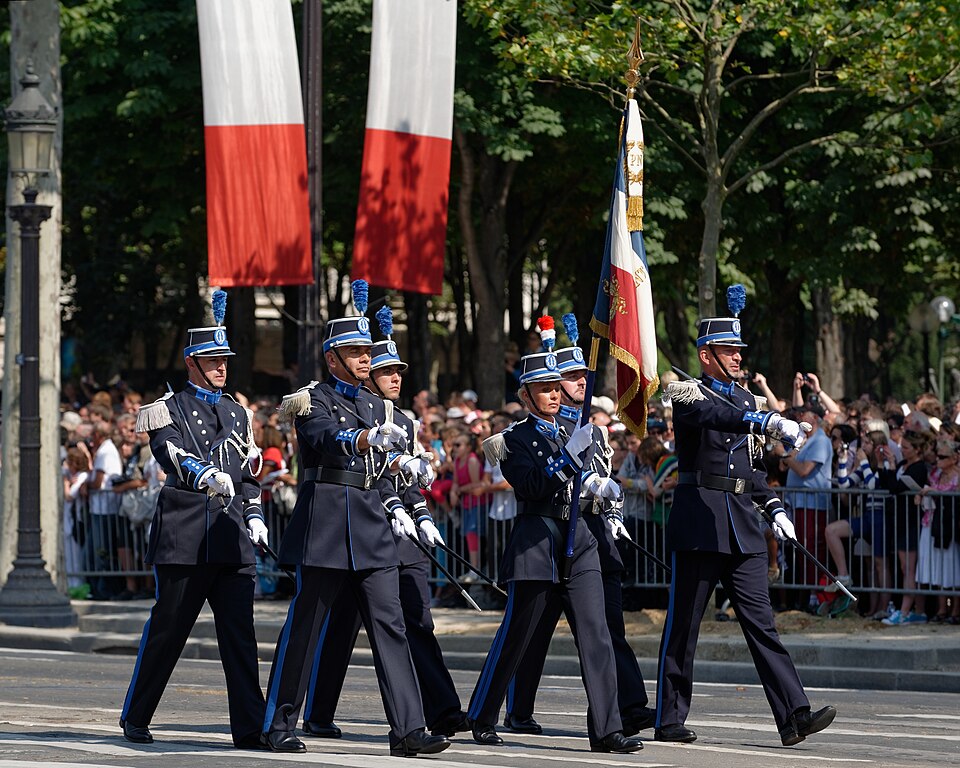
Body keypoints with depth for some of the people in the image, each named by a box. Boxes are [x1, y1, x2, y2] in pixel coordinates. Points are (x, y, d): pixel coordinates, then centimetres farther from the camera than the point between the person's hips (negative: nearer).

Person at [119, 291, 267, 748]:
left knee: (239, 632, -3)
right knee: (168, 628, 2)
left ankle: (250, 728, -7)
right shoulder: (168, 409, 2)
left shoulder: (235, 412, 21)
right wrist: (208, 476, -36)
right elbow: (170, 452, -18)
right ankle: (135, 719, 18)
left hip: (232, 535, 5)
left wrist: (254, 514, 10)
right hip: (185, 533, -4)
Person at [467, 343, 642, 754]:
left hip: (579, 543, 5)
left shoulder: (569, 433, 17)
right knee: (515, 635, 2)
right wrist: (572, 452, -23)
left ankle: (606, 730, -10)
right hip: (536, 545, -5)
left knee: (595, 632, -7)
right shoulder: (515, 439, -1)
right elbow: (534, 485, -16)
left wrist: (600, 485, 6)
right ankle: (482, 718, 19)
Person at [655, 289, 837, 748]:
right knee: (683, 623, 1)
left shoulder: (747, 401, 18)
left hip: (742, 523, 6)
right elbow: (714, 414, -28)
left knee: (760, 619, -2)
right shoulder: (687, 393, -4)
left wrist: (774, 508, 13)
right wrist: (768, 423, -43)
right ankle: (669, 721, 9)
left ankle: (794, 716, -11)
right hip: (697, 519, -6)